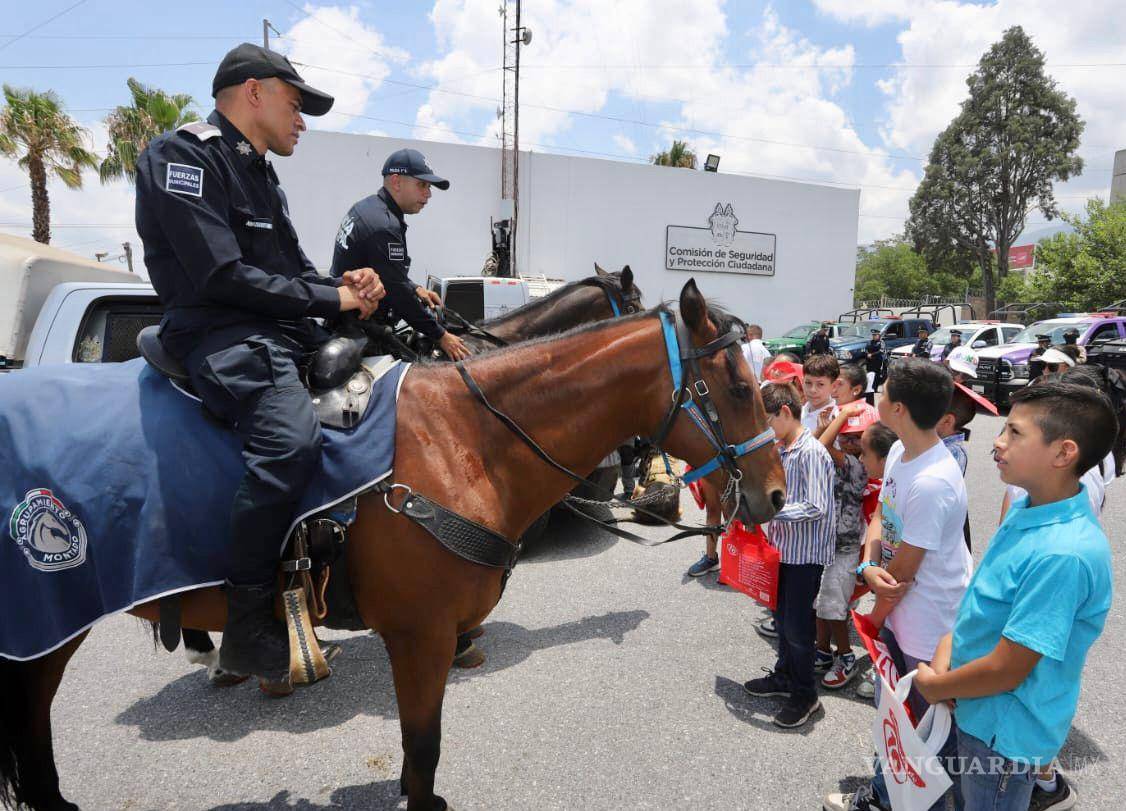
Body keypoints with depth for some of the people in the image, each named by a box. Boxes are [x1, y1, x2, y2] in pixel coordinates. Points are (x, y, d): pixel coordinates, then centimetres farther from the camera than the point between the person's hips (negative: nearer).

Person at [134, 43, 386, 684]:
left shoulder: (260, 173, 23)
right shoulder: (184, 156, -5)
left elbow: (293, 268, 23)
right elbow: (223, 275, -17)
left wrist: (342, 285, 1)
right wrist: (331, 298, -12)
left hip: (290, 333, 10)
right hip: (222, 336, -10)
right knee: (292, 438, -36)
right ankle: (247, 631, -22)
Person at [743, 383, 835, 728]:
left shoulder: (811, 453, -21)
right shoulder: (782, 450, 6)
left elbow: (817, 508, -26)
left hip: (805, 554, -8)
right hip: (784, 548, 8)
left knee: (797, 626, 4)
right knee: (781, 618, 21)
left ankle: (805, 695, 23)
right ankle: (784, 677, 39)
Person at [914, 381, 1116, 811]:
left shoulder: (1064, 555, -31)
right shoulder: (1026, 508, -4)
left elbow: (1006, 670, -26)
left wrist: (934, 686, -11)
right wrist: (945, 651, -5)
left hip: (1002, 729, -7)